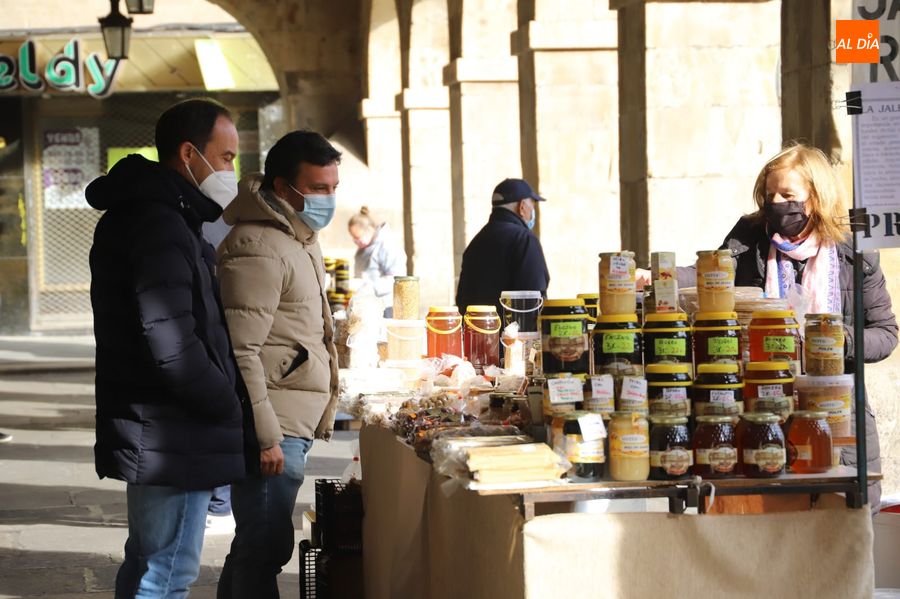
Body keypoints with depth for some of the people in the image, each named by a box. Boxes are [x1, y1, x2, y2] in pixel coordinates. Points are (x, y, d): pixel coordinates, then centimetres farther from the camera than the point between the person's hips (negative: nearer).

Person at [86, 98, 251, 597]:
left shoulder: (142, 215, 17)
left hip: (152, 435, 11)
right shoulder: (160, 225, -18)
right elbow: (171, 342, -26)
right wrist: (228, 407, -13)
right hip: (172, 437, -11)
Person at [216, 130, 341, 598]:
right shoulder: (259, 248, -16)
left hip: (291, 424, 10)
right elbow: (240, 352, -22)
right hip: (272, 429, -10)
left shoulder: (301, 237, 18)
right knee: (265, 547, -9)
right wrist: (265, 436, -23)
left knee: (257, 542, 14)